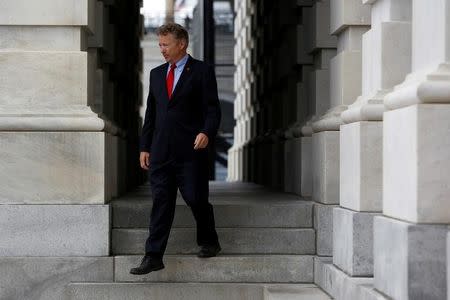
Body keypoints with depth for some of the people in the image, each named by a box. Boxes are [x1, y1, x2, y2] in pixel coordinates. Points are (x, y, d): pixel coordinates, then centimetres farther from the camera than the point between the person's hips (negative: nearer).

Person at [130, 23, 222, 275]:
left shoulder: (202, 71, -1)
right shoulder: (157, 74, 15)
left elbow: (213, 109, -6)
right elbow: (151, 113, 17)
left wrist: (207, 132, -24)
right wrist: (145, 147, 12)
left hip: (191, 150, -4)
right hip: (161, 151, 4)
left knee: (196, 199, 0)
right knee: (161, 202, 1)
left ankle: (209, 242, 25)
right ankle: (153, 256, 1)